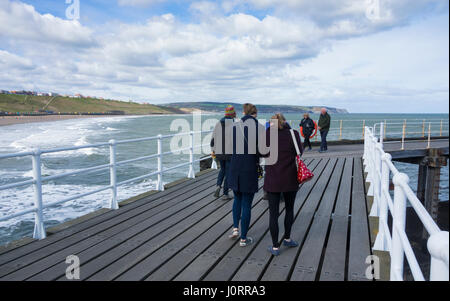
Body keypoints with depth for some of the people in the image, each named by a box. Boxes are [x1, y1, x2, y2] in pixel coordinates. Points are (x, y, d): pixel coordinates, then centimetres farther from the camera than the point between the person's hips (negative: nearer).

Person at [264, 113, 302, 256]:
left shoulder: (267, 134, -6)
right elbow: (300, 152, 3)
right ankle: (287, 238, 35)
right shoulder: (293, 134, -5)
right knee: (289, 209, 22)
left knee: (273, 213, 7)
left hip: (273, 180, -1)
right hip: (290, 179, 1)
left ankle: (275, 247, 14)